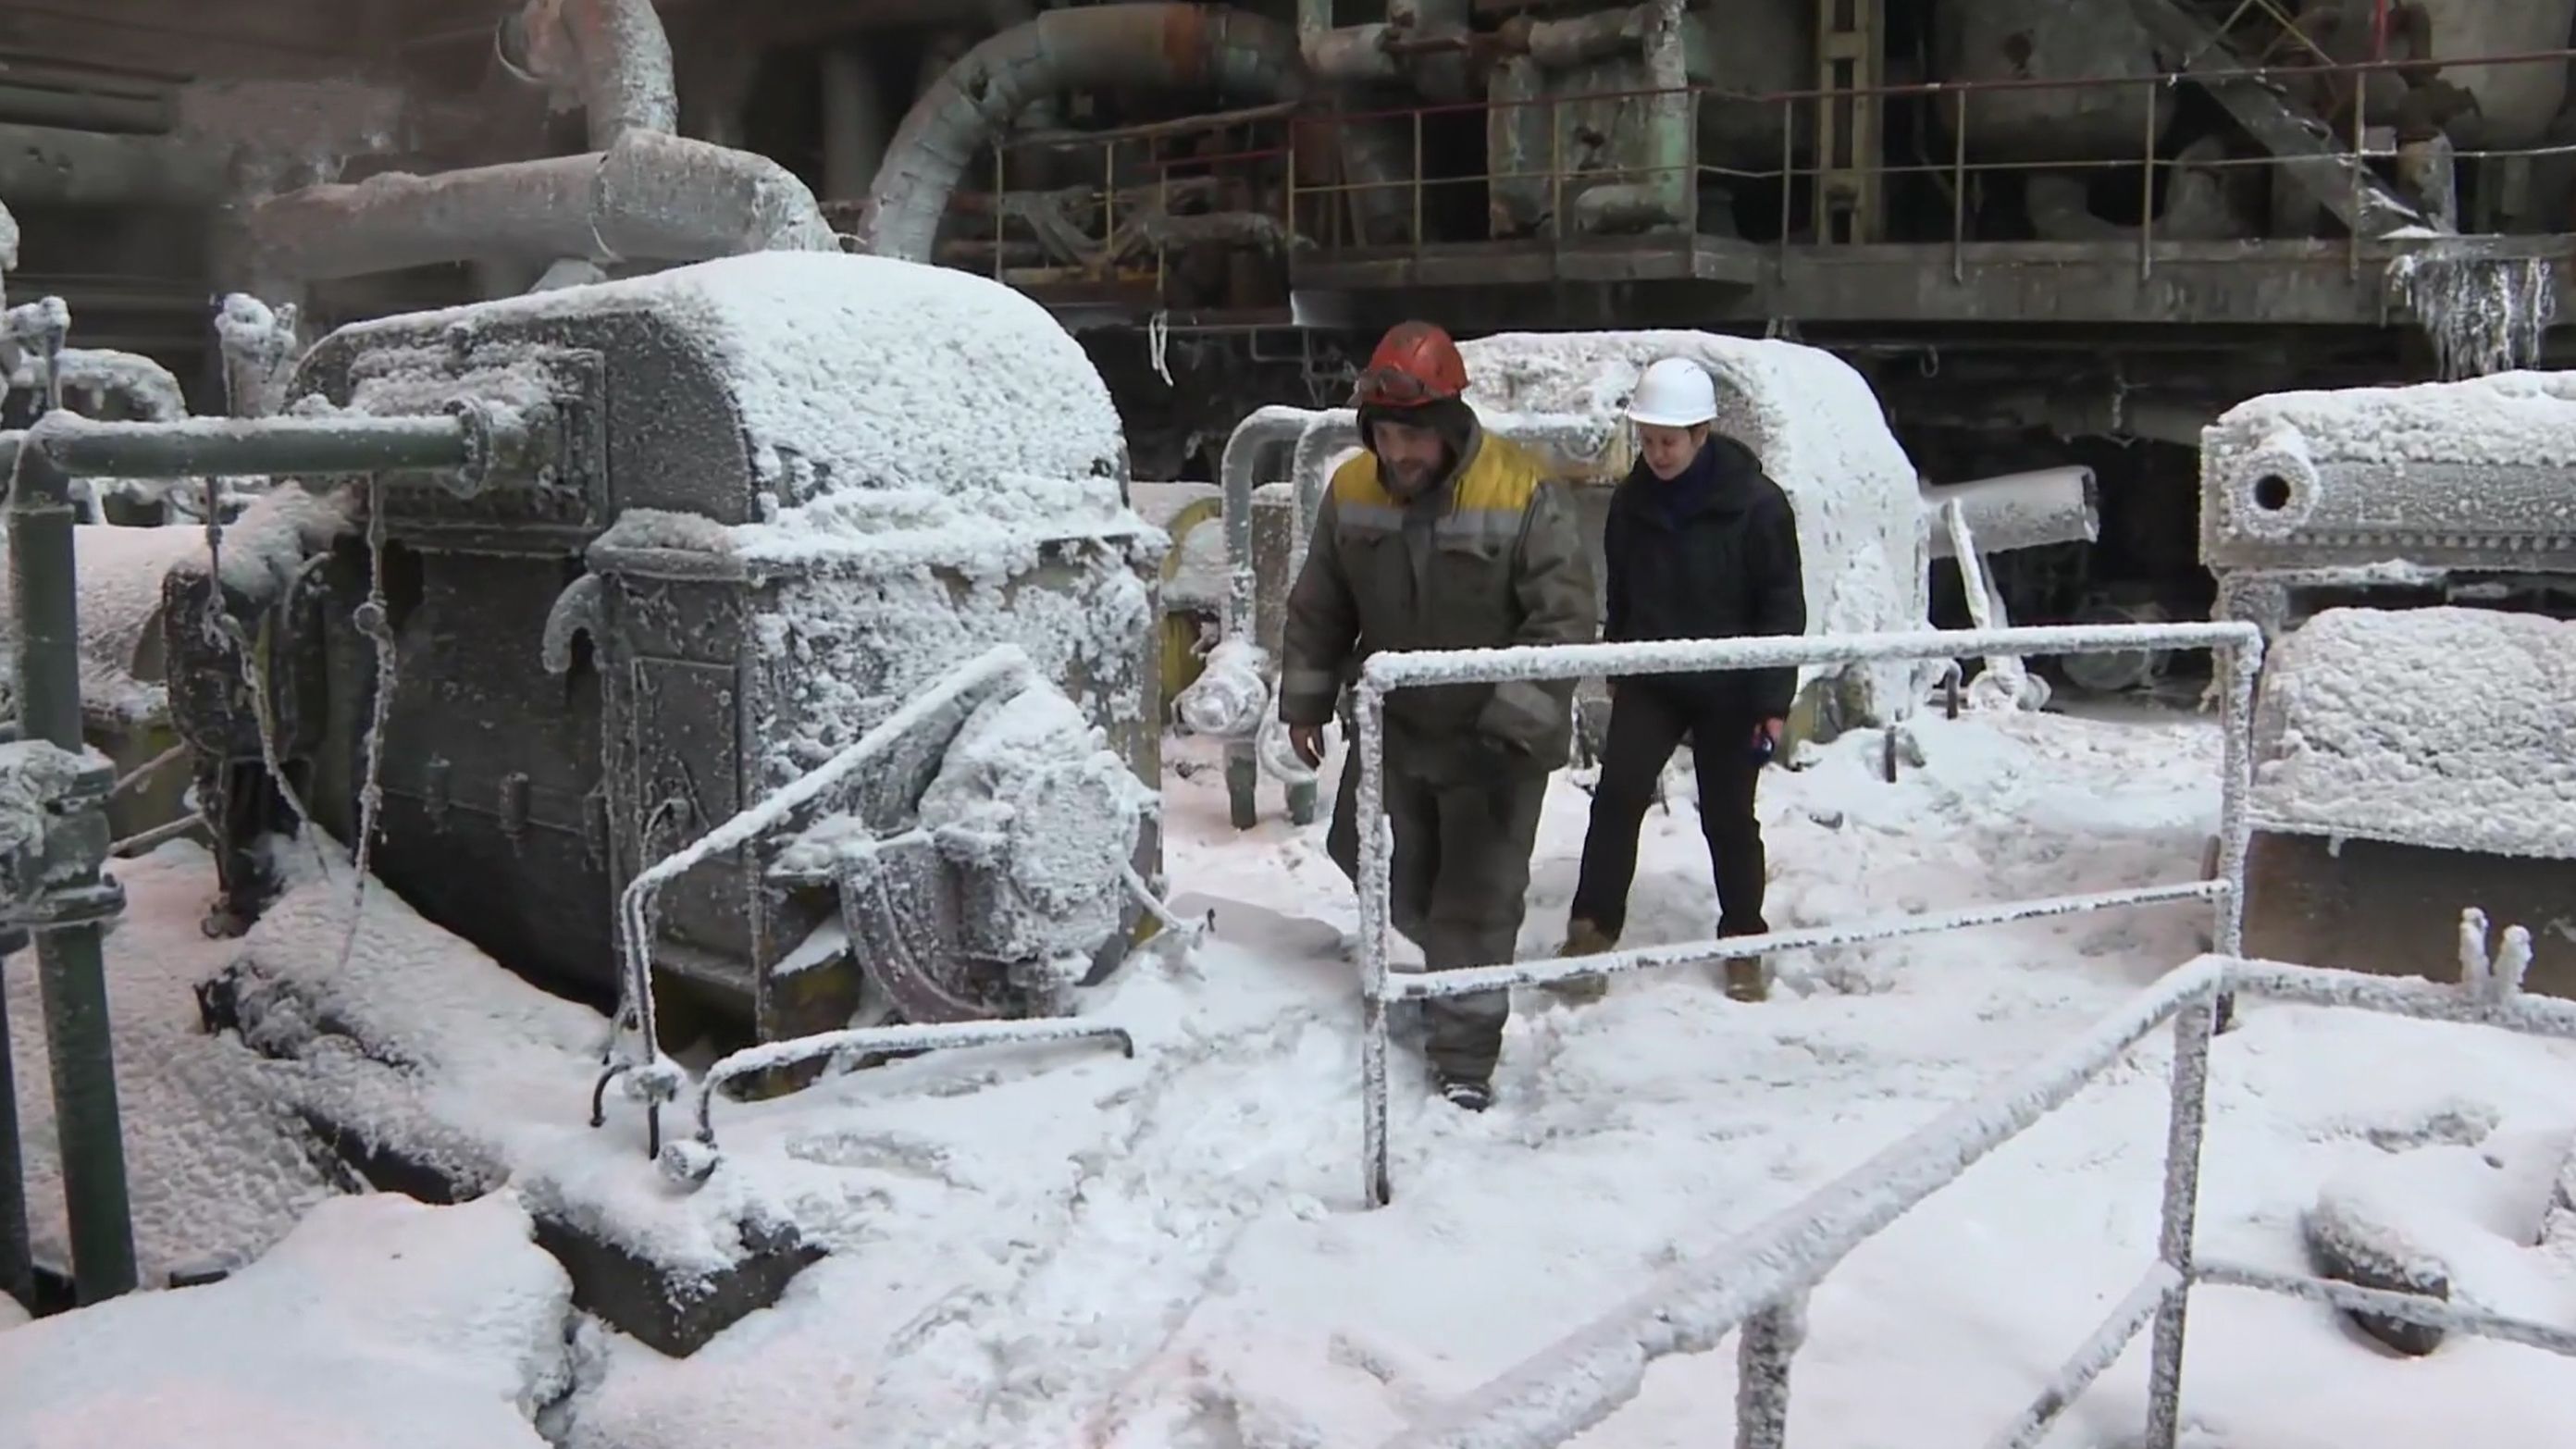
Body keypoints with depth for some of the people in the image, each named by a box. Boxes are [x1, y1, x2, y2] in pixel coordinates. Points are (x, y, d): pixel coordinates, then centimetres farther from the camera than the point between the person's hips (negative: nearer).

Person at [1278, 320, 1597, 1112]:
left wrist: (1517, 720, -25)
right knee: (1386, 877, 19)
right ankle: (1432, 985, 45)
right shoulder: (1351, 492, -7)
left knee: (1477, 900, 2)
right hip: (1392, 727, 5)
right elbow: (1318, 608, 5)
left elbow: (1565, 616, -20)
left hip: (1494, 742, -5)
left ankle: (1465, 1058, 14)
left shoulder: (1523, 495, -21)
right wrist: (1305, 700, 6)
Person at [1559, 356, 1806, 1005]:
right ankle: (1591, 933, -2)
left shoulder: (1757, 503, -15)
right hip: (1648, 680, 3)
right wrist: (1615, 665, 19)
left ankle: (1743, 945, 24)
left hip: (1729, 688, -3)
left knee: (1728, 818, 7)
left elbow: (1783, 609, -11)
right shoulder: (1632, 499, -2)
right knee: (1617, 794, -10)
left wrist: (1774, 701, -13)